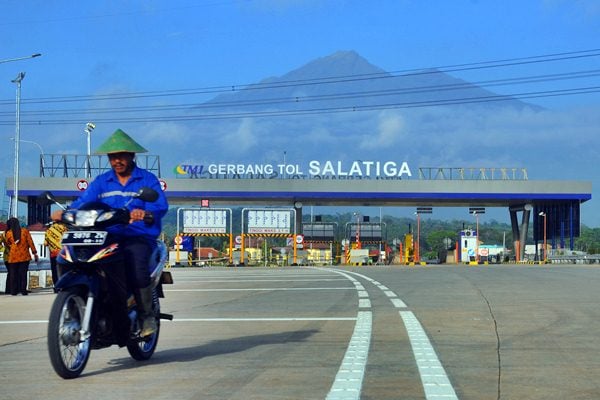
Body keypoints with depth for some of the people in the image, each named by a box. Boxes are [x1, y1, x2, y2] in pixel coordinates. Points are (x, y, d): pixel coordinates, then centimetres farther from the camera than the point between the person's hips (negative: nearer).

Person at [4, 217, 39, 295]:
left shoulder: (8, 233, 0)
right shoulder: (25, 231, 1)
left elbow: (8, 244, 12)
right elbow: (30, 242, -1)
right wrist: (35, 253, 4)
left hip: (13, 257, 0)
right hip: (24, 256, 0)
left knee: (13, 274, 7)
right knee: (23, 273, 3)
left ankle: (13, 291, 5)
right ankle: (23, 290, -2)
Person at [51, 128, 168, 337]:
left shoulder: (148, 179, 7)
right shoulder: (101, 181, 18)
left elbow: (161, 205, -9)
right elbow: (83, 202, 3)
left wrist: (146, 214, -33)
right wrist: (66, 212, -19)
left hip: (139, 237, -3)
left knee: (137, 267, -34)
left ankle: (147, 315, -13)